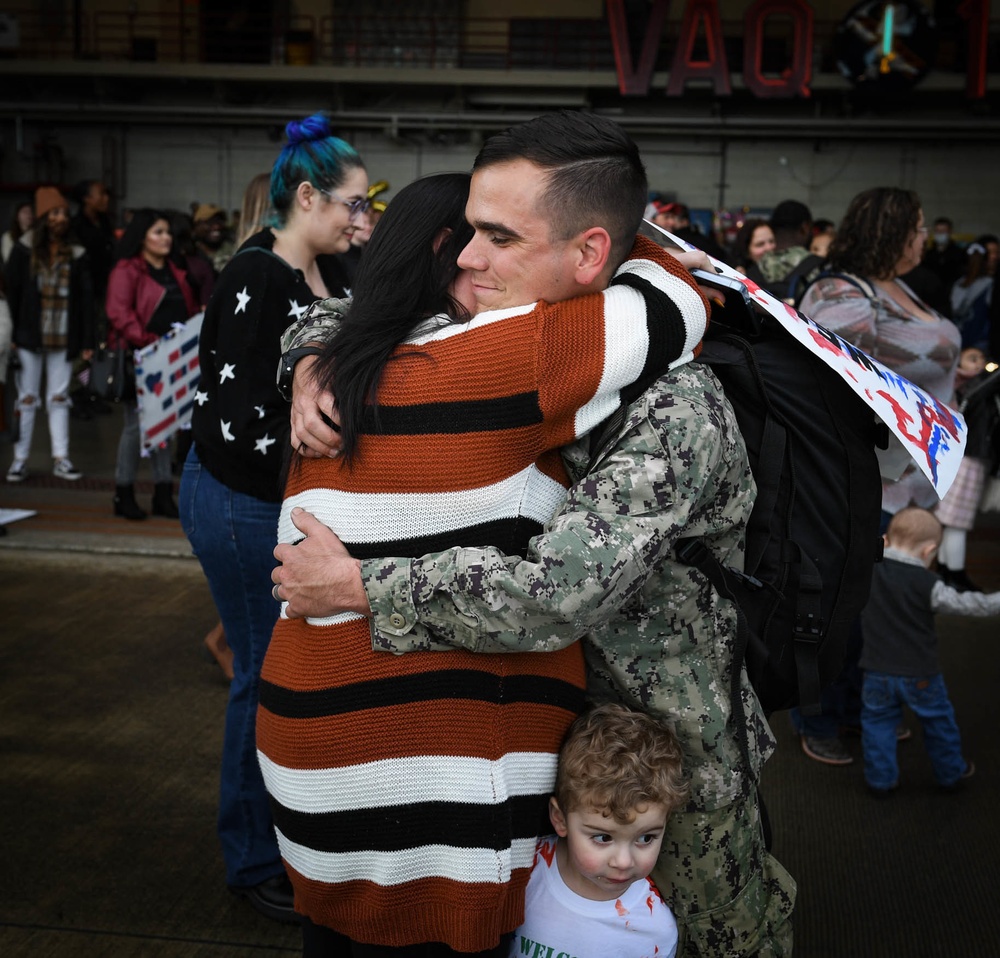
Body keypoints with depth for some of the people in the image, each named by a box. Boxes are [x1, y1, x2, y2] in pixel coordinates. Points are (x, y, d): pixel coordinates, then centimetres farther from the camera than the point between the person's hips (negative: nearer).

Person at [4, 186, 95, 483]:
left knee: (59, 399, 7)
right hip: (29, 336, -1)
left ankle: (61, 459, 13)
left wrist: (87, 341, -3)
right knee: (26, 398, 4)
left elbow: (86, 299, 2)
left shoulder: (76, 255, 4)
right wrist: (11, 334, -8)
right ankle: (20, 459, 10)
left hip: (64, 339, 1)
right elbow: (11, 293, -1)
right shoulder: (24, 250, -1)